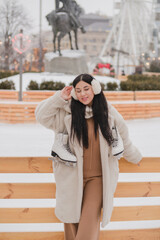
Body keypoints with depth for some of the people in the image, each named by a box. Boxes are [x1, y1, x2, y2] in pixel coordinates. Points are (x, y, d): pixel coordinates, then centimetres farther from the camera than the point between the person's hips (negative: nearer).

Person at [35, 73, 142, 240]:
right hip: (72, 176, 0)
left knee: (90, 224, -11)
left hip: (98, 177, 0)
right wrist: (60, 97, -11)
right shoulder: (67, 111, -2)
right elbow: (42, 116, -5)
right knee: (72, 222, 9)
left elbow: (122, 136, 16)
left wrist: (133, 156, 29)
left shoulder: (108, 112, 2)